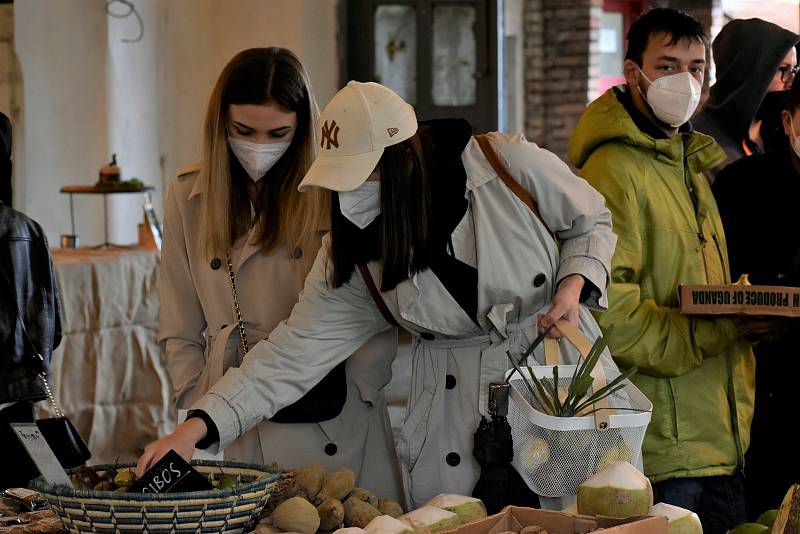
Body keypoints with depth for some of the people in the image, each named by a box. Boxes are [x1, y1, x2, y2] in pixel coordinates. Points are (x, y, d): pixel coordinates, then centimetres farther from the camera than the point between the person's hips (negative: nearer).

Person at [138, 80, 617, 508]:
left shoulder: (507, 163, -14)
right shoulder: (351, 258, -5)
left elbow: (592, 222, 3)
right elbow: (293, 353, -8)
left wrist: (574, 284, -16)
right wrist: (196, 427, -18)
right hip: (458, 408, 2)